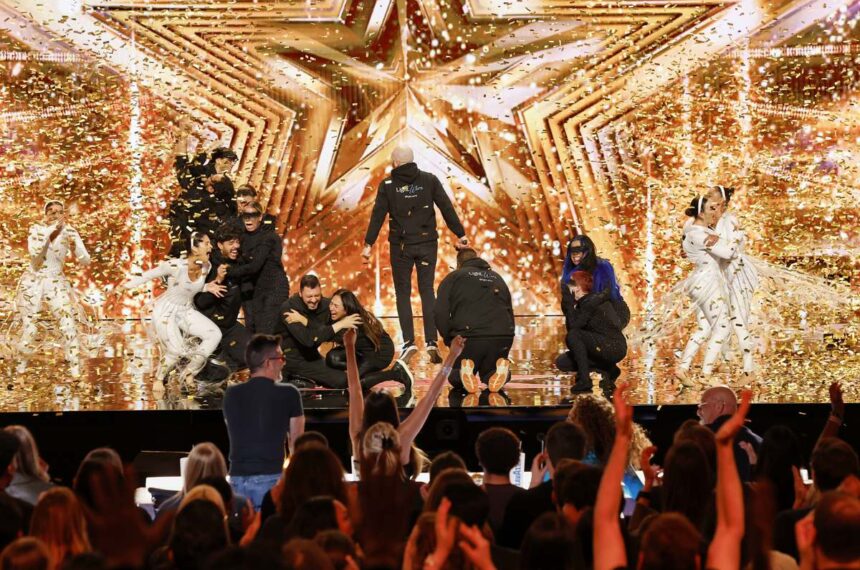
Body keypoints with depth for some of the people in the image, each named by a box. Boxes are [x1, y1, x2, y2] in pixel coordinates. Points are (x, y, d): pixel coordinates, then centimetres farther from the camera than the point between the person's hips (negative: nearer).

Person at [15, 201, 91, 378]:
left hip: (56, 282, 0)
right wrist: (50, 229, -30)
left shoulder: (70, 232, -8)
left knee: (69, 326, -14)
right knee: (29, 328, 6)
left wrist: (74, 248, -31)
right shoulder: (37, 229, -10)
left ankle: (75, 370, -10)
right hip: (33, 281, 0)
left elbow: (86, 261, -11)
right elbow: (33, 251, -28)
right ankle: (21, 365, 29)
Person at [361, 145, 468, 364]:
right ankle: (431, 341, -4)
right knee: (427, 291, 6)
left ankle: (408, 342, -4)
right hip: (427, 243, 1)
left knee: (403, 292, 7)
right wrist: (460, 235, 5)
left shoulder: (388, 185, -2)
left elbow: (378, 215, -4)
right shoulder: (429, 180, 1)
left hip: (401, 245, -1)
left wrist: (368, 244, -1)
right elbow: (447, 208, 1)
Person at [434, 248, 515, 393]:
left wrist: (450, 340, 10)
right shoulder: (497, 278, 27)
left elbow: (441, 315, 1)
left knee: (455, 378, 17)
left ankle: (466, 370, -21)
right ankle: (500, 368, -14)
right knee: (488, 375, 23)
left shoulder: (453, 278, 13)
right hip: (502, 338, 3)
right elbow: (510, 312, 28)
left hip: (469, 337, -3)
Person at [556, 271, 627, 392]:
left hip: (614, 348, -9)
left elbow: (573, 327, -19)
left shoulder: (591, 302, -15)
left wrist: (570, 303, -14)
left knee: (573, 335, -24)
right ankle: (607, 370, 5)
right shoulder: (585, 302, 13)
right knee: (561, 363, 6)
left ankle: (584, 380, -19)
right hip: (605, 348, 9)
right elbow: (571, 326, 9)